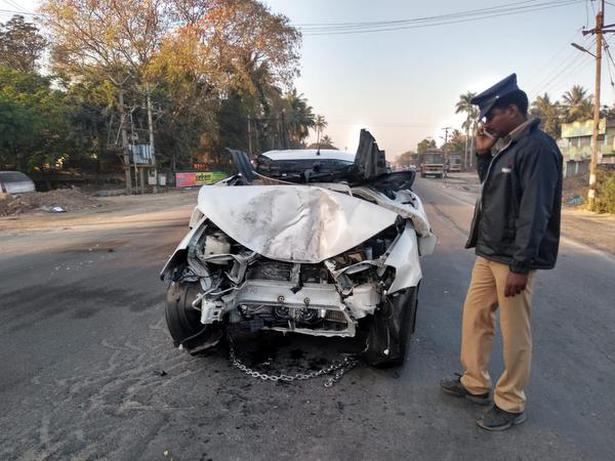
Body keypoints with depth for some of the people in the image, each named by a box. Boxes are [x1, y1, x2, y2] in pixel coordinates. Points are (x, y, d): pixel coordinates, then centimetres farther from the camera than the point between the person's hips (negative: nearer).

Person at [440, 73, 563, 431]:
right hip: (488, 252, 9)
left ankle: (511, 404, 19)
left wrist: (520, 266, -22)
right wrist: (483, 154, 9)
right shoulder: (505, 146, 12)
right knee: (474, 315, 16)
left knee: (515, 333, 3)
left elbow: (535, 211, -21)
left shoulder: (537, 147, -15)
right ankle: (475, 383, 32)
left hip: (514, 258, -9)